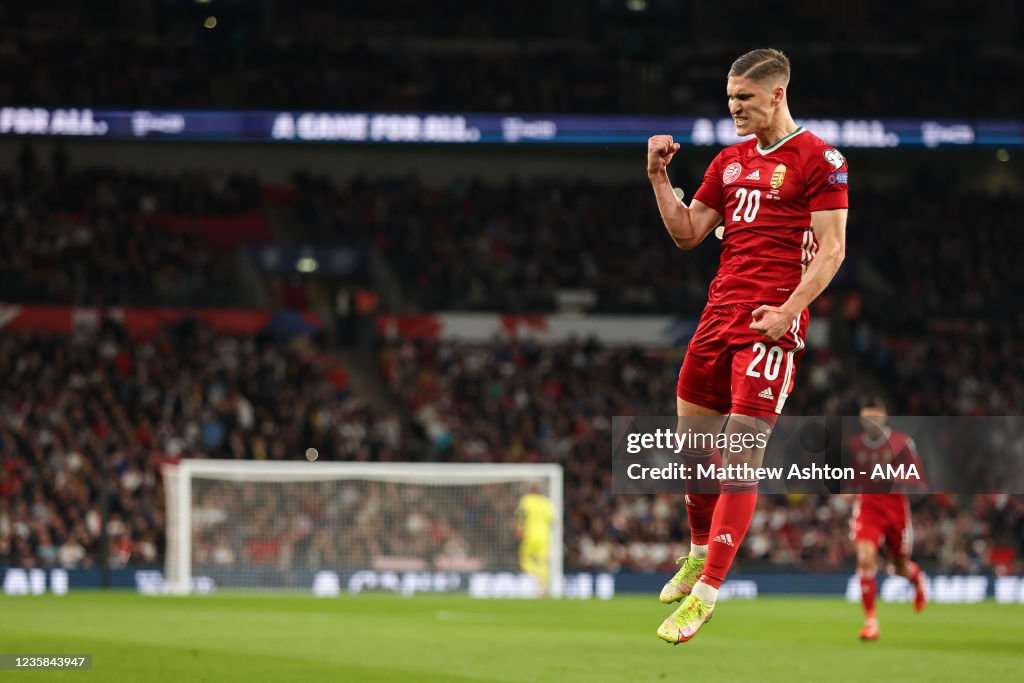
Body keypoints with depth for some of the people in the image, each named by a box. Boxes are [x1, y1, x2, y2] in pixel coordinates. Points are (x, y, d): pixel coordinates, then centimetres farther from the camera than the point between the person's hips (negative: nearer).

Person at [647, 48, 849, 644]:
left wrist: (788, 311, -19)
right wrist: (659, 177, 6)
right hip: (719, 313, 7)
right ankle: (699, 554, 34)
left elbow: (832, 249, -9)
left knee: (742, 454, -11)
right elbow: (688, 233, 18)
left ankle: (706, 594, -11)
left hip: (772, 325, -7)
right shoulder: (730, 161, 17)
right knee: (692, 439, 12)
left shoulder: (819, 159, -5)